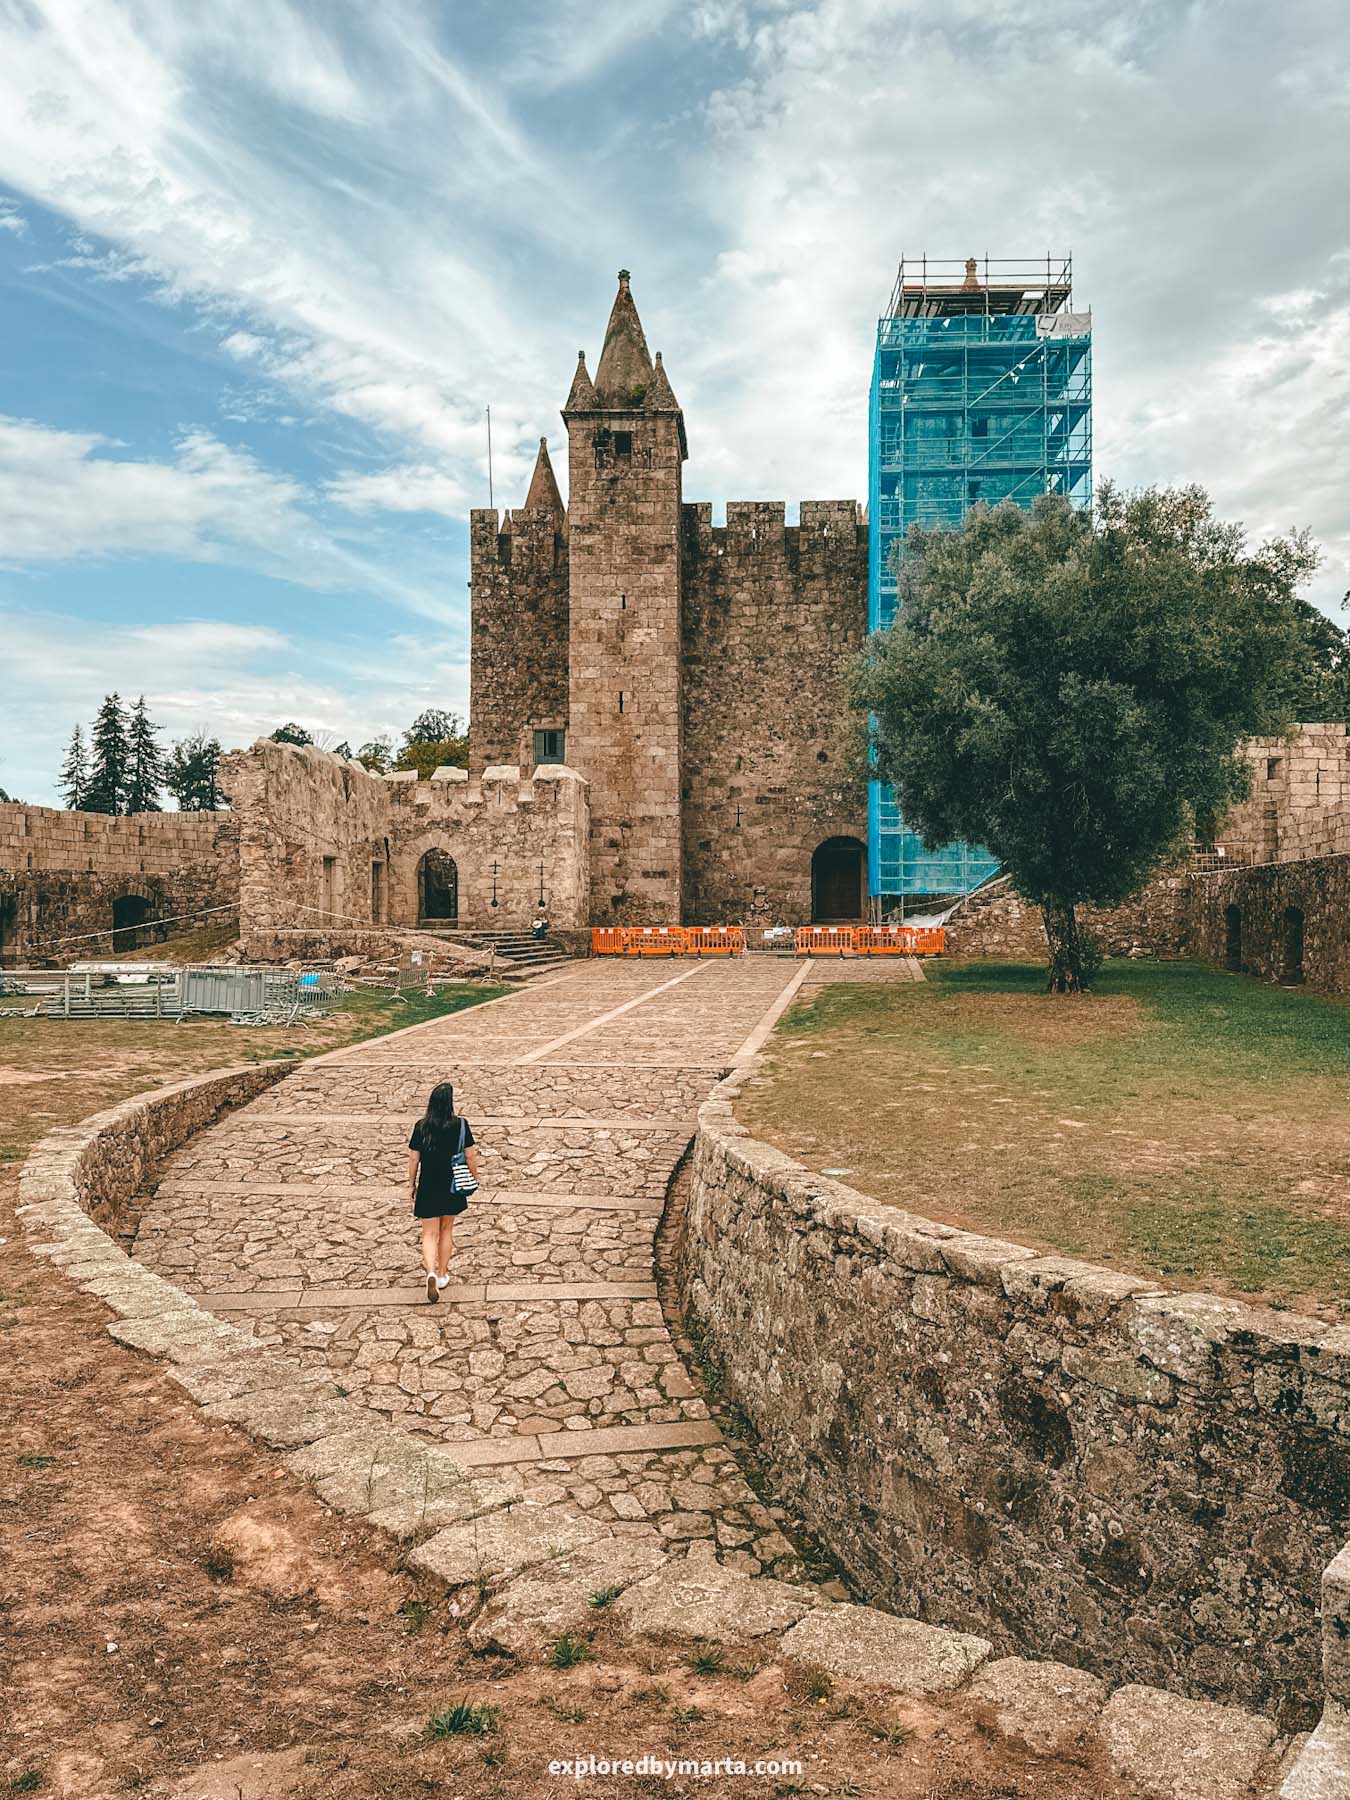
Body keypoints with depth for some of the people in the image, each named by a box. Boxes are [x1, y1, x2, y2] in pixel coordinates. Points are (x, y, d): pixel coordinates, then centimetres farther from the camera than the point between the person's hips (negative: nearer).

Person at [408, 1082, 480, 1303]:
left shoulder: (421, 1126, -11)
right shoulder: (460, 1124, -12)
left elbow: (413, 1158, -5)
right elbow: (470, 1156, -7)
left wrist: (411, 1184, 8)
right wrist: (474, 1178, 9)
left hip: (428, 1187, -1)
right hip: (453, 1186, 1)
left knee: (430, 1234, 7)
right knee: (447, 1230, 19)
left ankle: (431, 1272, -16)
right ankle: (442, 1274, 28)